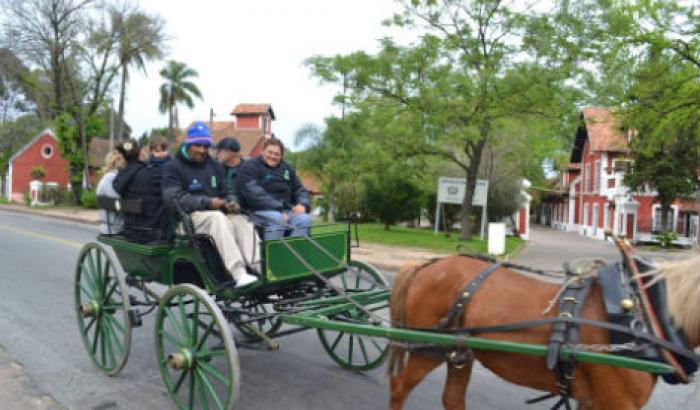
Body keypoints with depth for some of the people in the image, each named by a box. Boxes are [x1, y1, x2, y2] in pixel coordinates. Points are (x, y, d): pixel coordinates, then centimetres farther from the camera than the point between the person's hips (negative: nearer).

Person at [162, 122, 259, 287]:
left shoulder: (215, 166, 22)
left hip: (216, 214, 6)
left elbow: (226, 192, 22)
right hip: (187, 217, -5)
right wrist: (208, 202, -21)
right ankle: (238, 274, -45)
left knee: (242, 221, -24)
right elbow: (174, 198, -11)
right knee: (217, 217, -35)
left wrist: (231, 202, -4)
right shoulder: (173, 167, 3)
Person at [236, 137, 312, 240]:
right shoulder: (250, 167, 3)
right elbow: (254, 194, -11)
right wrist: (278, 209, -20)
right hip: (261, 211, -5)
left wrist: (302, 204, -2)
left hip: (286, 210, 5)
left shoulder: (287, 169, 22)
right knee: (278, 220, -35)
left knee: (305, 219, -22)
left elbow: (300, 190, 23)